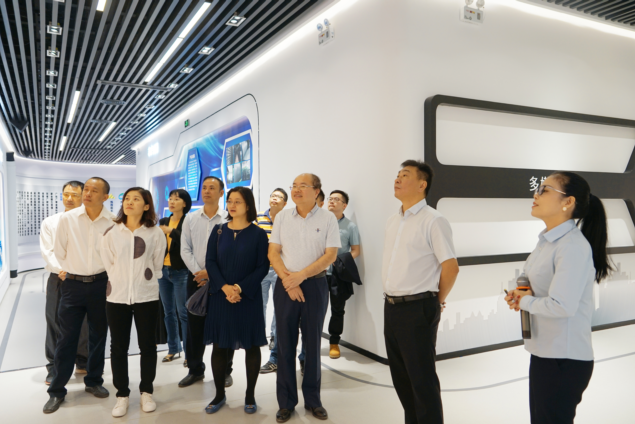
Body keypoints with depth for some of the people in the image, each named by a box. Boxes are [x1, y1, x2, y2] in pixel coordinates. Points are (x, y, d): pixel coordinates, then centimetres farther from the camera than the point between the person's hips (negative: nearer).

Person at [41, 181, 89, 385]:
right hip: (58, 278, 1)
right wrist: (61, 269, -15)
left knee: (84, 323, 9)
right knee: (55, 323, 2)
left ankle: (83, 363, 25)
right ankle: (54, 368, 14)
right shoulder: (50, 222, 7)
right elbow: (47, 251, 0)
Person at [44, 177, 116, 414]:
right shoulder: (67, 219, -6)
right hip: (73, 284, 0)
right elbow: (59, 251, 3)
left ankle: (94, 381, 30)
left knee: (98, 335, 12)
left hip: (101, 284, 1)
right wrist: (73, 271, 6)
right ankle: (57, 391, 19)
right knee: (66, 338, 4)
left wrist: (103, 273, 4)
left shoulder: (113, 222, -7)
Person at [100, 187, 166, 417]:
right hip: (117, 297, 1)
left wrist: (144, 282, 7)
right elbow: (107, 263, 7)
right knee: (118, 347, 8)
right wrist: (120, 282, 6)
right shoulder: (111, 232, -1)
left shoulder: (155, 233, -3)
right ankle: (122, 395, 23)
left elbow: (157, 265, 6)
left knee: (147, 346, 9)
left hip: (146, 297, -1)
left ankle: (146, 392, 26)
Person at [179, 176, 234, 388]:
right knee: (194, 326, 9)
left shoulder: (228, 219, -3)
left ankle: (225, 371, 18)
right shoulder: (190, 218, 7)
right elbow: (185, 249, 4)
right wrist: (197, 271, -8)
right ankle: (195, 370, 25)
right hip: (196, 278, 3)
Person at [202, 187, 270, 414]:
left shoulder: (258, 234, -2)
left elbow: (263, 266, -7)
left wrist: (240, 287, -17)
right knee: (219, 345, 8)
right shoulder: (218, 231, 5)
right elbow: (210, 262, 0)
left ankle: (250, 395, 21)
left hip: (249, 297, -2)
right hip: (220, 296, 2)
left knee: (251, 345, 6)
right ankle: (219, 394, 24)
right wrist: (225, 287, -15)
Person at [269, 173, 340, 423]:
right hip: (285, 285, 2)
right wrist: (287, 280, -12)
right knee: (285, 343, 6)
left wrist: (300, 275, -16)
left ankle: (312, 400, 24)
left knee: (313, 343, 8)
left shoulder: (327, 219, -2)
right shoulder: (282, 217, 5)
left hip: (315, 284, -1)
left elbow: (330, 255, -8)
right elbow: (273, 252, 2)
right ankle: (286, 402, 20)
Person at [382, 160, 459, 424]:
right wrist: (391, 298, 16)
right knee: (400, 375, 18)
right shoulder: (392, 222, 11)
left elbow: (450, 266, -14)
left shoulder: (433, 221, -13)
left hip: (417, 309, -8)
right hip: (391, 307, 8)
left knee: (422, 378, 3)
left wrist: (437, 301, -3)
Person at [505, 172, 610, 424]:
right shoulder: (547, 241, 6)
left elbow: (562, 306, -29)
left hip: (564, 359, -9)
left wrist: (524, 301, -12)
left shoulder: (574, 246, -21)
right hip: (543, 351, 9)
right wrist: (521, 295, -1)